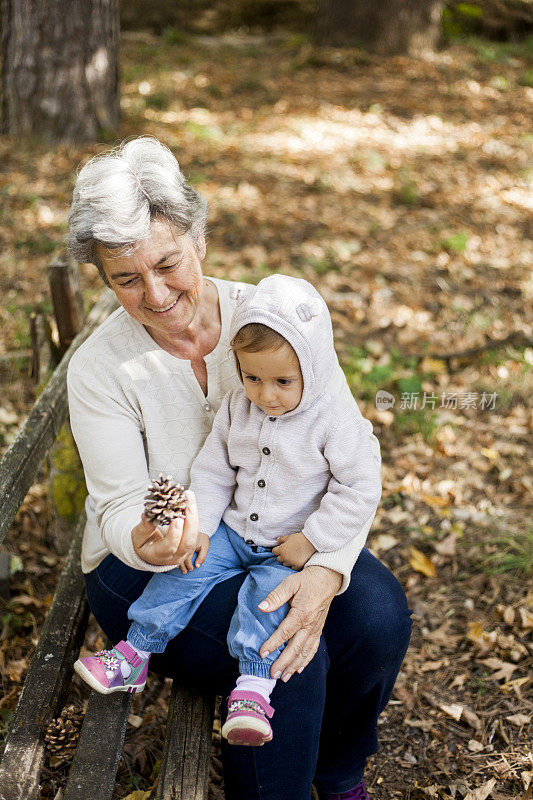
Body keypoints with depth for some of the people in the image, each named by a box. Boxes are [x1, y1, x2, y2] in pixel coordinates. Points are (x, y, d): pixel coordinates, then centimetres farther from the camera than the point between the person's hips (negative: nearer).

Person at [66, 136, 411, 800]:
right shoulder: (98, 368, -14)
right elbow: (122, 506, -12)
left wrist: (326, 571, -30)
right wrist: (145, 541, -39)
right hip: (148, 567, -3)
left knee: (379, 614, -22)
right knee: (288, 657, -29)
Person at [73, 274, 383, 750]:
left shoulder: (335, 421, -17)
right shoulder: (237, 408, -2)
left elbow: (359, 489, -15)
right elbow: (213, 470, 6)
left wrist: (311, 540, -18)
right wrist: (198, 526, -5)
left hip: (291, 549, -4)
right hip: (233, 532, 5)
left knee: (267, 594, -27)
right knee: (183, 570, -10)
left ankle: (253, 691, -27)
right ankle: (133, 655, -2)